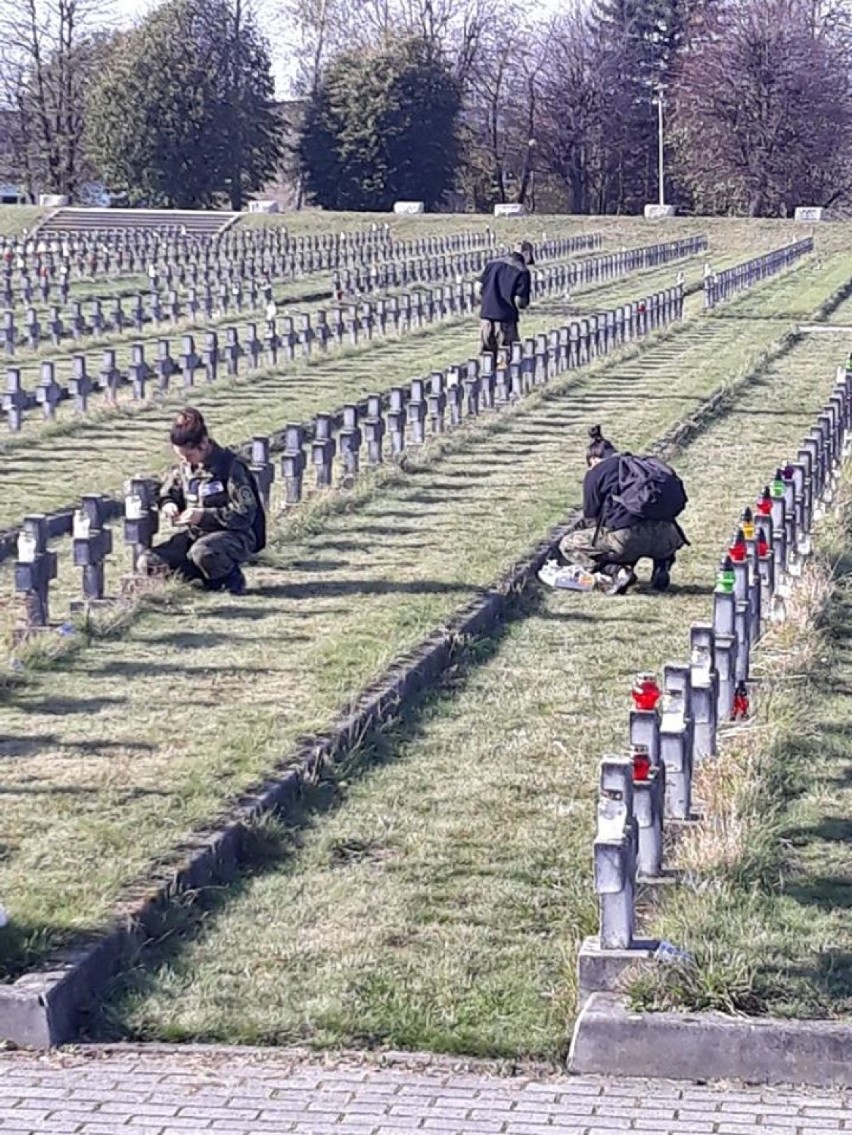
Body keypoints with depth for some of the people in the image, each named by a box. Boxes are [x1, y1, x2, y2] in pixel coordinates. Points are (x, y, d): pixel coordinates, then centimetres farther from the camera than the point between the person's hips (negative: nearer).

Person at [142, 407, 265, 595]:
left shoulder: (231, 466, -16)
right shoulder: (184, 467, 3)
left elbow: (245, 514, -19)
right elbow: (166, 494, 19)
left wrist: (204, 516, -26)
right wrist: (167, 505, -7)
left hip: (235, 536, -7)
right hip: (194, 535, 7)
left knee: (202, 552, -40)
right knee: (151, 564, -13)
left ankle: (232, 578, -8)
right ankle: (209, 575, 3)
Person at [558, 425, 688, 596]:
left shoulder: (595, 473, 14)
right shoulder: (647, 465, 29)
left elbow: (591, 519, 16)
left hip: (627, 537, -5)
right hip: (665, 540, 5)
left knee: (568, 545, 15)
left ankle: (616, 571, -6)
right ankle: (662, 565, 10)